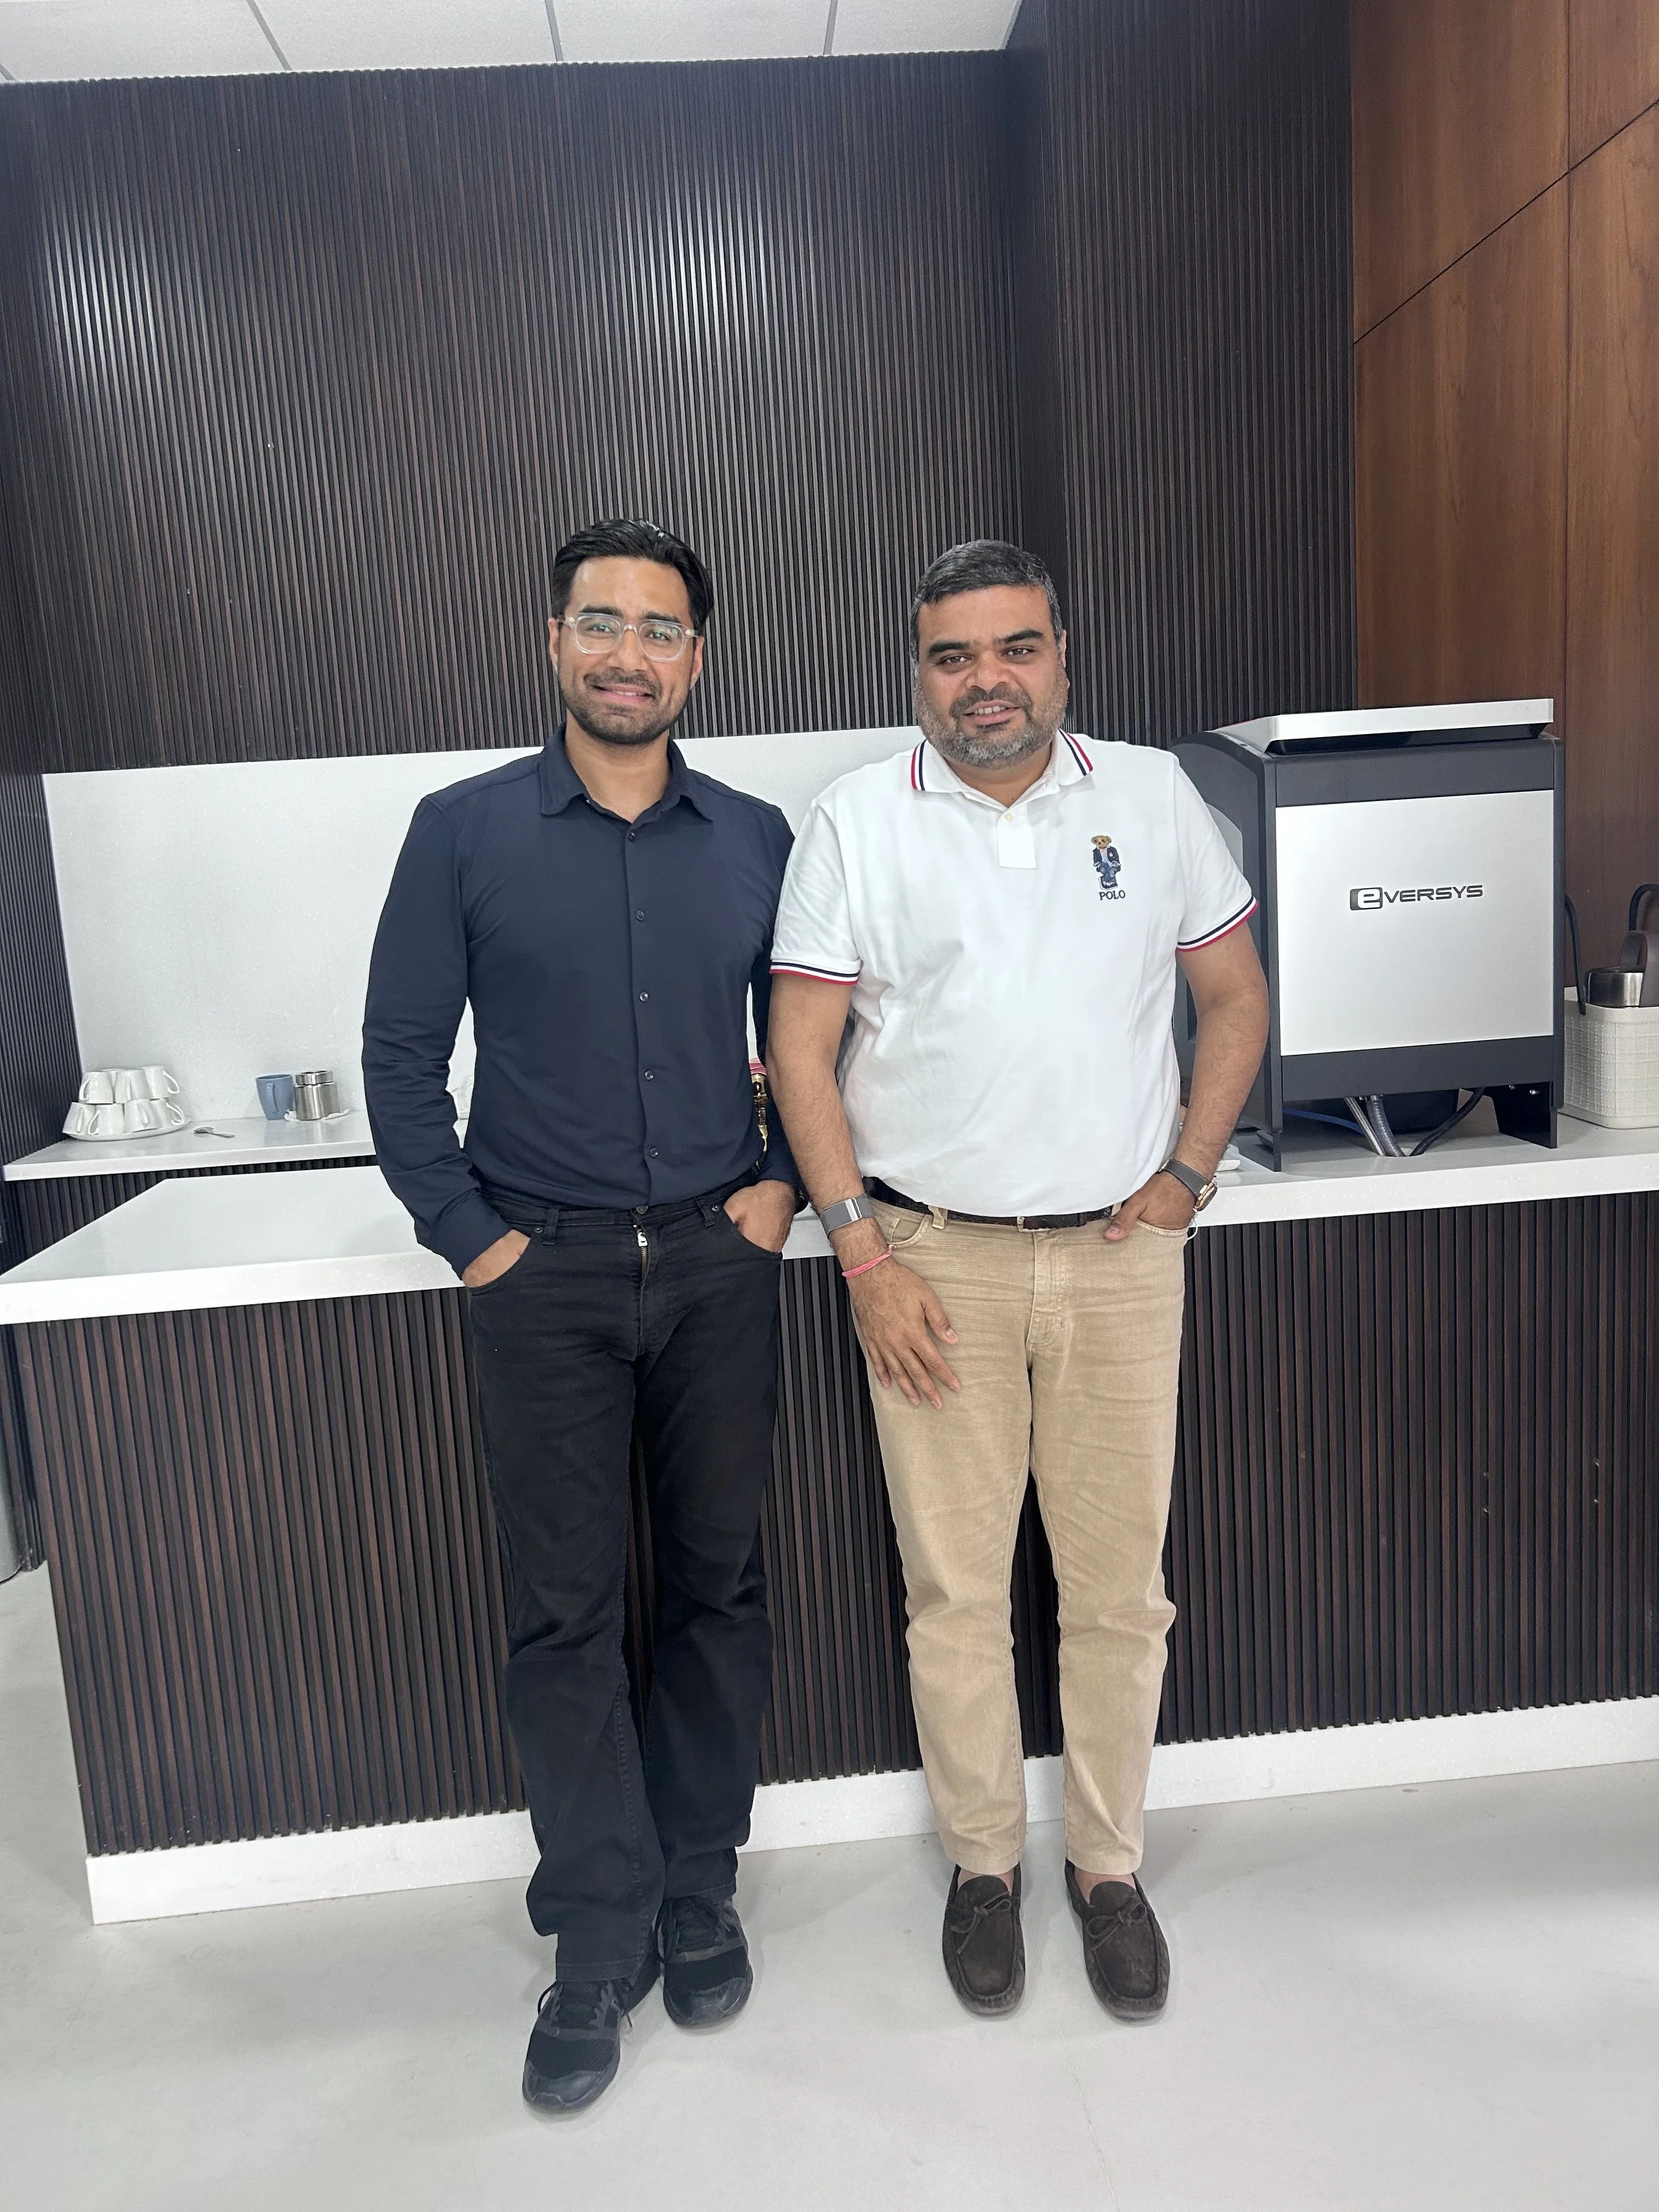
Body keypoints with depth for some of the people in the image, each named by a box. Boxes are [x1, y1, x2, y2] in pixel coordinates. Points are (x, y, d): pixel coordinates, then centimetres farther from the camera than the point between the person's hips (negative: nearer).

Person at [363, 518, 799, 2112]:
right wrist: (469, 1235, -5)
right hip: (545, 1270, -1)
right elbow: (401, 1055, 1)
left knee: (717, 1587, 11)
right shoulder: (464, 832, -1)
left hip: (718, 1264, 2)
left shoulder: (757, 841, 5)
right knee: (561, 1611, 4)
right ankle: (601, 1934, 22)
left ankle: (697, 1892, 30)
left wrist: (786, 1183, 2)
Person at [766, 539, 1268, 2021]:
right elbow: (802, 1049, -1)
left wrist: (1183, 1176, 0)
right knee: (955, 1589, 8)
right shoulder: (857, 822, 0)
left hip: (1120, 1255, 2)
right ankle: (983, 1863, 31)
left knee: (1120, 1588, 10)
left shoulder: (1152, 796, 6)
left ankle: (1110, 1864, 32)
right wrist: (862, 1254, -7)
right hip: (935, 1261, -1)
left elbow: (1235, 996, 11)